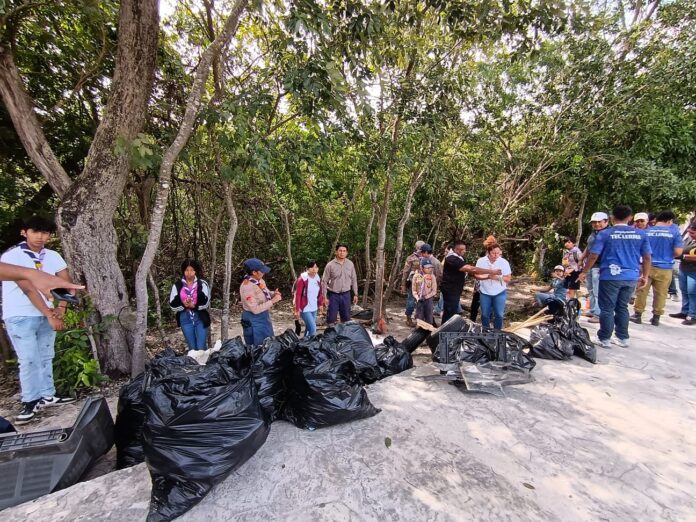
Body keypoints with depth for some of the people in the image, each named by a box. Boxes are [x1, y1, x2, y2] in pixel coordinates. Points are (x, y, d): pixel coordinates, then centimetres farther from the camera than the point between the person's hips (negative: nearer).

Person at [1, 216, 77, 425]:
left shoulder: (53, 256, 3)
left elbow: (67, 283, 4)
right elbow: (28, 288, -18)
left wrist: (61, 308, -9)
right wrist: (49, 315, -20)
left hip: (47, 315, 4)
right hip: (20, 317, -4)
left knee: (46, 357, 10)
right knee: (29, 359, -2)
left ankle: (47, 395, 20)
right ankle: (30, 402, 10)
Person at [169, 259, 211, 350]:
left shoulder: (203, 284, -3)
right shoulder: (177, 285, 2)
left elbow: (206, 302, -9)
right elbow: (173, 305, -1)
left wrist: (194, 305, -23)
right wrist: (183, 305, -18)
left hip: (200, 318, -2)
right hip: (185, 319, 2)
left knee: (201, 348, -1)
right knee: (192, 348, 14)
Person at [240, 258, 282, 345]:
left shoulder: (259, 280, -1)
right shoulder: (247, 287, -27)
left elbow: (265, 294, 15)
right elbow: (255, 309, -28)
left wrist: (273, 294, -7)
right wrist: (273, 301, -26)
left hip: (264, 317, 8)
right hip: (253, 320, -8)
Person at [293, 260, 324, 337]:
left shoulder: (318, 278, 1)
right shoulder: (302, 279, -17)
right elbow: (298, 295, -15)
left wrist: (321, 304, 15)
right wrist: (297, 310, -15)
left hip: (314, 308, 6)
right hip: (305, 308, -6)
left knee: (309, 327, 17)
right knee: (313, 328, -9)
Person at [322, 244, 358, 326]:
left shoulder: (350, 264, 1)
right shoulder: (330, 265, -9)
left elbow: (354, 280, 9)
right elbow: (325, 281, -5)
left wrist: (355, 294, 7)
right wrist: (324, 296, -8)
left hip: (346, 295, 3)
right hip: (333, 295, -3)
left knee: (346, 318, 12)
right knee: (331, 318, 2)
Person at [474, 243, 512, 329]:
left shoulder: (504, 262, -10)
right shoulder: (481, 261, -8)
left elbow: (508, 278, -8)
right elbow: (476, 275, -7)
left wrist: (498, 277, -26)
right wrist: (488, 277, -24)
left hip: (500, 292, -1)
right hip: (485, 292, 1)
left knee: (499, 315, 6)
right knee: (485, 314, 11)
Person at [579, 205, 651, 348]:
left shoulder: (605, 234, -7)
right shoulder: (640, 234, 5)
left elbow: (593, 256, -10)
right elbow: (647, 257, 8)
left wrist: (584, 272, 0)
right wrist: (645, 276, 18)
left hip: (610, 276, -4)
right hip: (631, 277, 4)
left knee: (607, 308, 4)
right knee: (622, 307, 17)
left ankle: (604, 339, 10)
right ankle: (623, 338, 24)